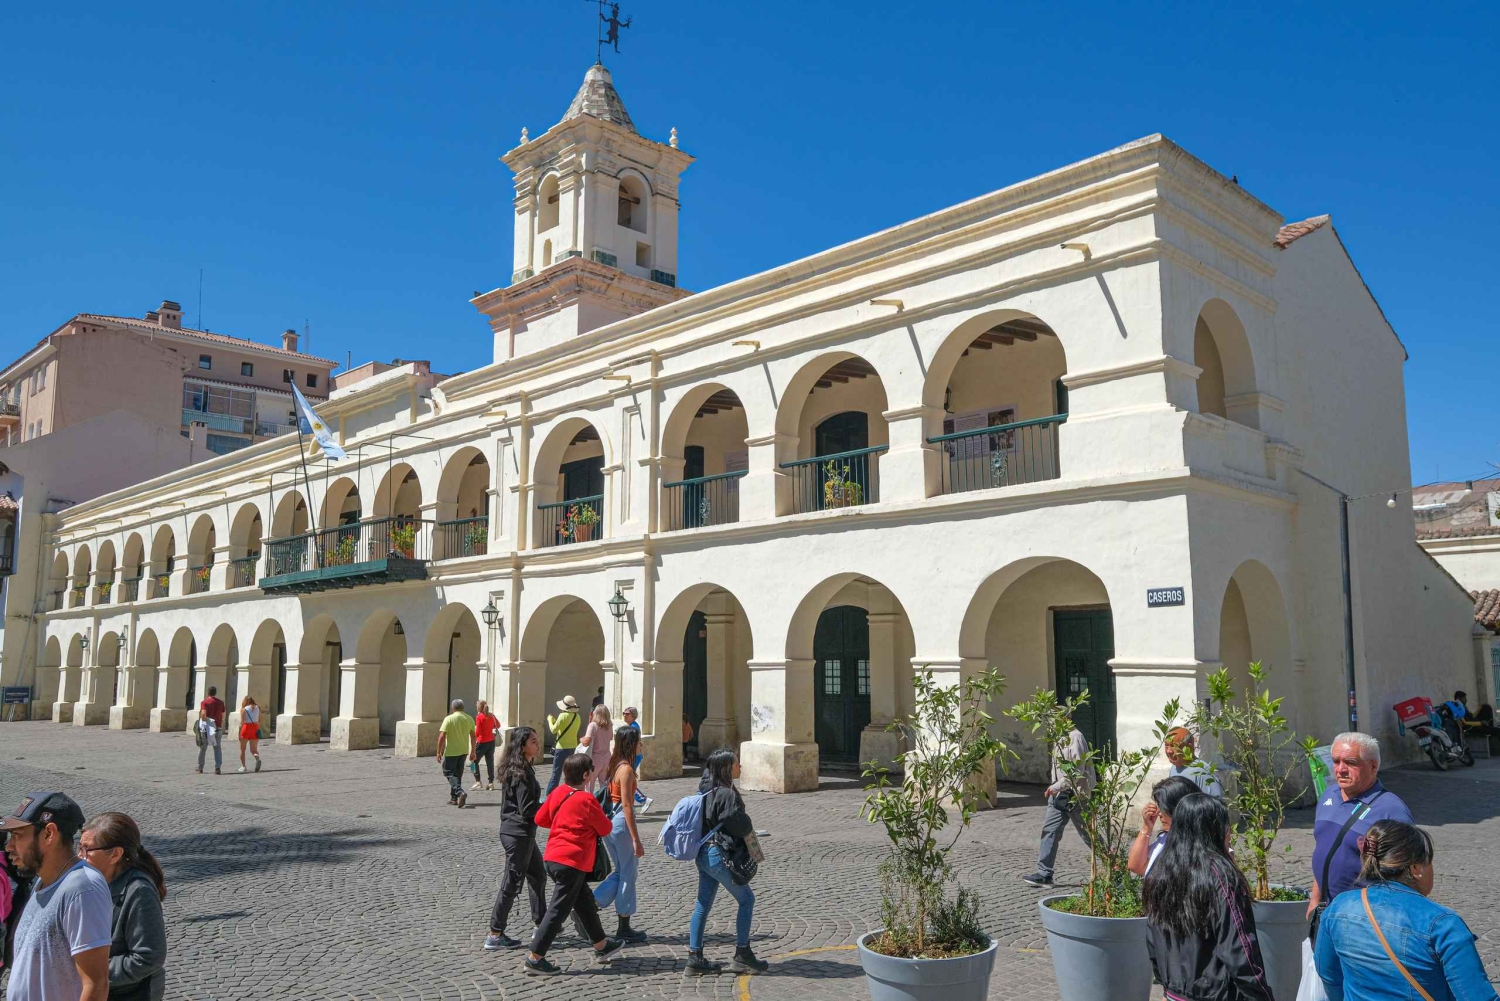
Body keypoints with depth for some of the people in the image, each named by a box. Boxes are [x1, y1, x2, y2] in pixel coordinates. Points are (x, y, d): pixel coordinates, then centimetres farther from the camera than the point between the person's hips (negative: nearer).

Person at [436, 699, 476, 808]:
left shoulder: (449, 719, -11)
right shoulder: (469, 719, 5)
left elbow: (442, 737, -15)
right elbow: (473, 736, 9)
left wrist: (439, 752, -8)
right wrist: (472, 752, 17)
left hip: (451, 751, -5)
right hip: (464, 751, 5)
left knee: (449, 772, 2)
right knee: (458, 774, 16)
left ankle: (460, 792, -19)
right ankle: (454, 798, 19)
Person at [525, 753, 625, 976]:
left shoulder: (557, 792, 5)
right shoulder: (586, 800, -14)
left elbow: (540, 818, 13)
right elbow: (605, 829, -4)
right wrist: (598, 817, 16)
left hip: (553, 857, 8)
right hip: (571, 861, -8)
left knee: (585, 903, 20)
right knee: (559, 910, -1)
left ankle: (601, 946, 32)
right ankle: (535, 959, 1)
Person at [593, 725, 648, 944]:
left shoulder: (613, 766, 8)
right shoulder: (626, 769, -17)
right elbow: (627, 806, -19)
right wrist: (636, 840, -17)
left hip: (609, 823, 8)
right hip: (621, 822, -8)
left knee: (621, 872, 20)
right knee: (628, 874, 5)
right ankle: (624, 928, 15)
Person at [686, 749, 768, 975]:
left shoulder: (708, 791, 10)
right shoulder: (727, 794, -19)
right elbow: (741, 825, -17)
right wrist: (750, 830, 5)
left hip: (704, 853, 9)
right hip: (719, 855, -9)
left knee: (703, 904, 12)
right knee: (746, 899, 5)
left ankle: (695, 957, 15)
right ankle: (742, 955, 10)